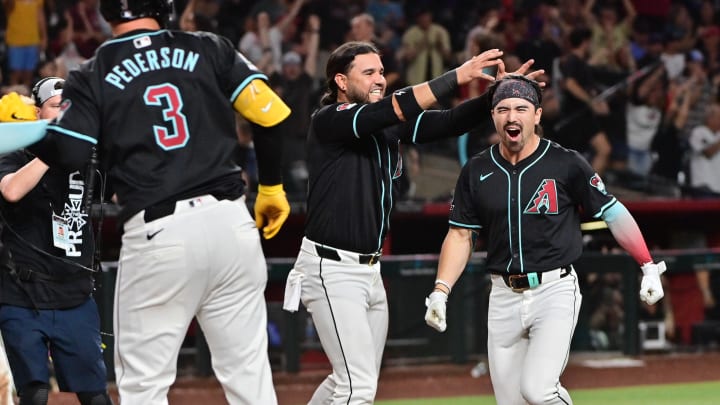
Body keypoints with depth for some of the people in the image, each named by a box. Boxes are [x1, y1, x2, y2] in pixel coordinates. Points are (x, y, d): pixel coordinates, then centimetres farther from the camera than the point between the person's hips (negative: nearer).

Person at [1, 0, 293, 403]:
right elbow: (269, 112, 3)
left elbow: (67, 152, -7)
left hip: (156, 234, -2)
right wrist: (272, 187, 16)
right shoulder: (209, 50, 9)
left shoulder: (93, 77, 3)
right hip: (231, 219, 2)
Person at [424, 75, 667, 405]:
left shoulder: (566, 164, -5)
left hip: (555, 290, -4)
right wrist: (440, 291, -3)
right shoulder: (476, 172, 5)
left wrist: (649, 267, -7)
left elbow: (613, 214, -1)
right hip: (504, 296, 4)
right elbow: (460, 235, 9)